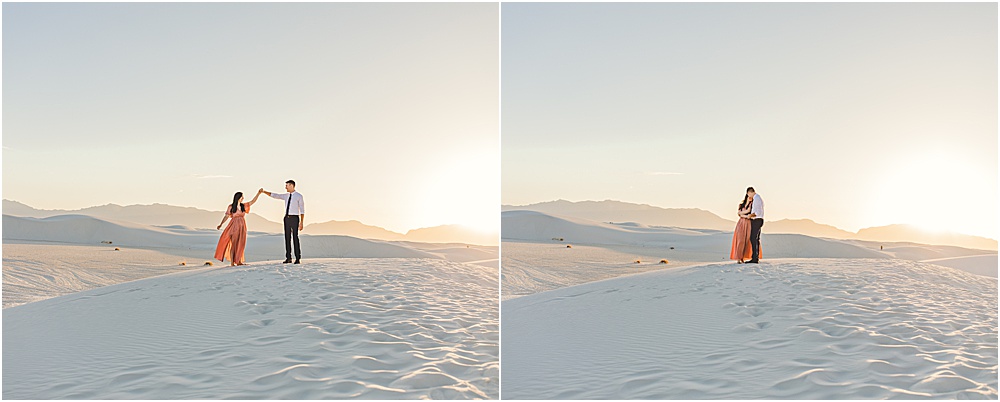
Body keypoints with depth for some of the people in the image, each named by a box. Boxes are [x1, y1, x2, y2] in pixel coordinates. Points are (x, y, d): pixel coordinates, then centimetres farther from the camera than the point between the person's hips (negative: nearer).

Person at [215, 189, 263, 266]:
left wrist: (258, 193, 2)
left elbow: (253, 201, 9)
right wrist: (220, 224, -9)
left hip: (242, 226, 5)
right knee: (233, 244, -5)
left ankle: (238, 261, 12)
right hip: (234, 225, -5)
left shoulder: (243, 206, 9)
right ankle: (232, 262, -4)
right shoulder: (231, 207, -3)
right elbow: (226, 216, -2)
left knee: (240, 244, 6)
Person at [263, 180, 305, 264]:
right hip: (287, 218, 6)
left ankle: (298, 258, 1)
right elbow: (274, 195, 14)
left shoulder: (299, 196, -5)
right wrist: (264, 191, 3)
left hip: (294, 218, -6)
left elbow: (302, 210, -7)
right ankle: (288, 258, 9)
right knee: (287, 238, 4)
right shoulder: (286, 196, 14)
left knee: (295, 237, -5)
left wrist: (301, 222, -13)